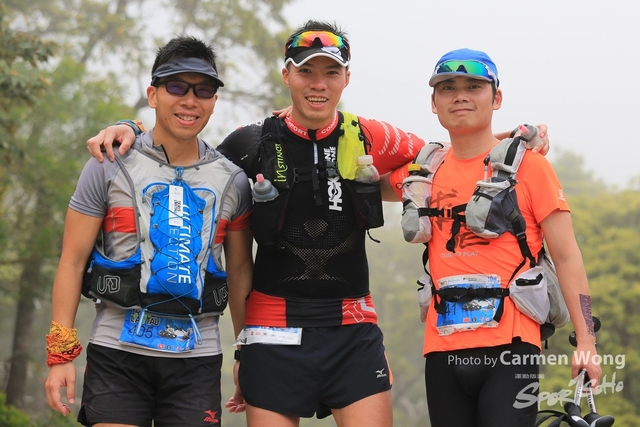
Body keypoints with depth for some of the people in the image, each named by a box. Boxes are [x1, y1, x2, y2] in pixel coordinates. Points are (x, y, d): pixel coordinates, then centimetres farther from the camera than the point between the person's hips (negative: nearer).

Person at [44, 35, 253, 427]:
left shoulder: (232, 181, 7)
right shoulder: (111, 166, 0)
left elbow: (240, 270, 14)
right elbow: (73, 260, 0)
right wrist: (60, 353, -5)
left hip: (197, 357, 2)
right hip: (118, 353, -2)